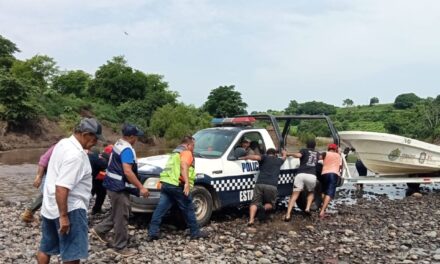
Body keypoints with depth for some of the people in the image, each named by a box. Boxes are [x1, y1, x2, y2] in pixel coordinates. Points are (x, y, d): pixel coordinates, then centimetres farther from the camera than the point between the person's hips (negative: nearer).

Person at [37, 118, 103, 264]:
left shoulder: (63, 143, 7)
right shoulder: (75, 155, -24)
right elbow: (62, 188, -29)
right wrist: (63, 216, -27)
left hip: (50, 206, 10)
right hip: (70, 209, -10)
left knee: (46, 248, 21)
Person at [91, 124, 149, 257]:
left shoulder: (118, 144, 10)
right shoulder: (127, 150, -22)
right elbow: (127, 172, -29)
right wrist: (141, 187, -27)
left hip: (114, 184, 10)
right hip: (119, 187, -10)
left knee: (117, 214, 23)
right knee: (121, 217, 1)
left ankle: (99, 230, 32)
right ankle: (121, 247, 12)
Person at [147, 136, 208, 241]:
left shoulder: (175, 153, 29)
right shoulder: (186, 153, -2)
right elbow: (183, 166, -20)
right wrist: (187, 183, -29)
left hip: (166, 183, 8)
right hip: (177, 185, -8)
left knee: (160, 209, 5)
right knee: (188, 209, 4)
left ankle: (152, 233, 3)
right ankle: (195, 232, 14)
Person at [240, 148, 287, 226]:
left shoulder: (265, 157, 15)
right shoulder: (278, 160, 25)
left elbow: (256, 157, -5)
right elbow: (284, 157, 49)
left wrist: (244, 157, 9)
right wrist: (284, 153, 70)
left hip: (260, 184, -1)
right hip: (272, 186, 1)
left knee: (255, 203, 8)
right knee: (271, 204, 21)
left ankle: (251, 220, -17)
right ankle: (264, 208, -13)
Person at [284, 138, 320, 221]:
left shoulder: (304, 150, 15)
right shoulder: (317, 153, 27)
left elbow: (298, 155, -6)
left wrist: (289, 154, 7)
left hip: (301, 175, -2)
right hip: (312, 176, 2)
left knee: (294, 195, -3)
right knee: (311, 192, 29)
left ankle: (288, 214, -17)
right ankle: (307, 208, 6)